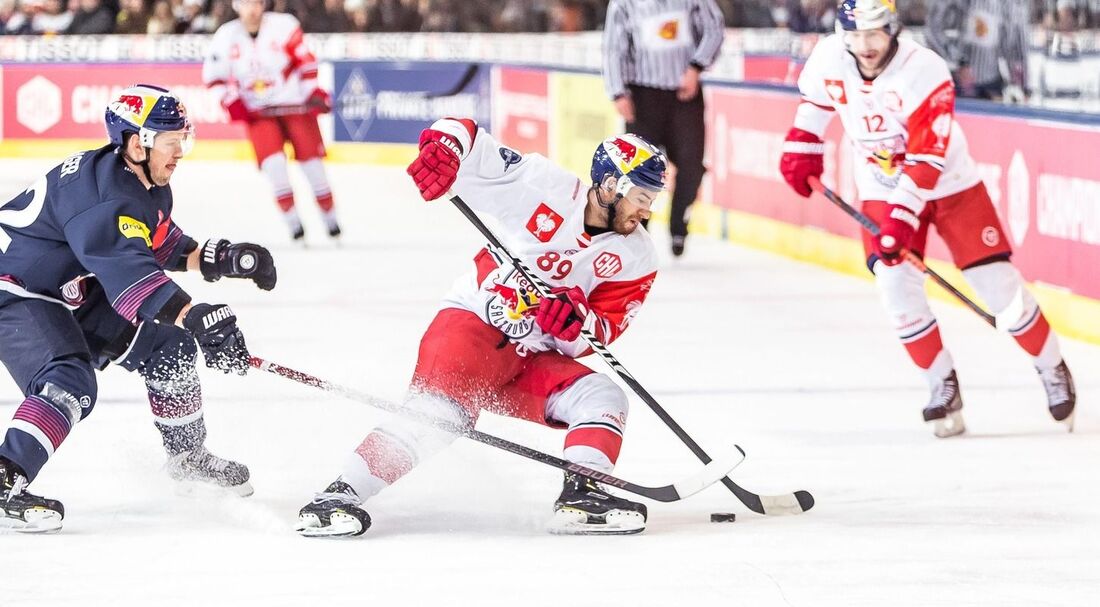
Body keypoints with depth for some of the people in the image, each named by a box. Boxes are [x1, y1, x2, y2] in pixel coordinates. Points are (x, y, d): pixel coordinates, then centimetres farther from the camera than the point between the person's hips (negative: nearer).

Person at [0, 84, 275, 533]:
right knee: (69, 383, -31)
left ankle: (188, 456, 29)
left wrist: (224, 258, 0)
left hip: (77, 291, 10)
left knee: (167, 345, 11)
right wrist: (198, 317, -52)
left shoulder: (149, 185, 1)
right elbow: (127, 269, -43)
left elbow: (164, 247, 17)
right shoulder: (101, 193, -31)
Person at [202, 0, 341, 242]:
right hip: (259, 111, 1)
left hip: (294, 102, -1)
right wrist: (232, 101, -6)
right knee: (272, 160, -16)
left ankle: (329, 214, 16)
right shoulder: (227, 36, -5)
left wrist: (314, 92, -10)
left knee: (310, 156, 1)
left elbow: (304, 59, -4)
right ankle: (291, 218, -8)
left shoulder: (284, 26, -11)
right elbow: (214, 73, 3)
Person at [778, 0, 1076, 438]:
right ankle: (943, 386, -1)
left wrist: (903, 216, -37)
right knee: (895, 283, -15)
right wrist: (801, 148, 8)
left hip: (950, 184, -3)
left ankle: (1053, 371, 15)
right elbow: (815, 98, 12)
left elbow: (927, 159, -31)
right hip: (882, 189, 4)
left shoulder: (925, 72, -29)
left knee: (998, 284, -5)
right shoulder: (829, 58, -14)